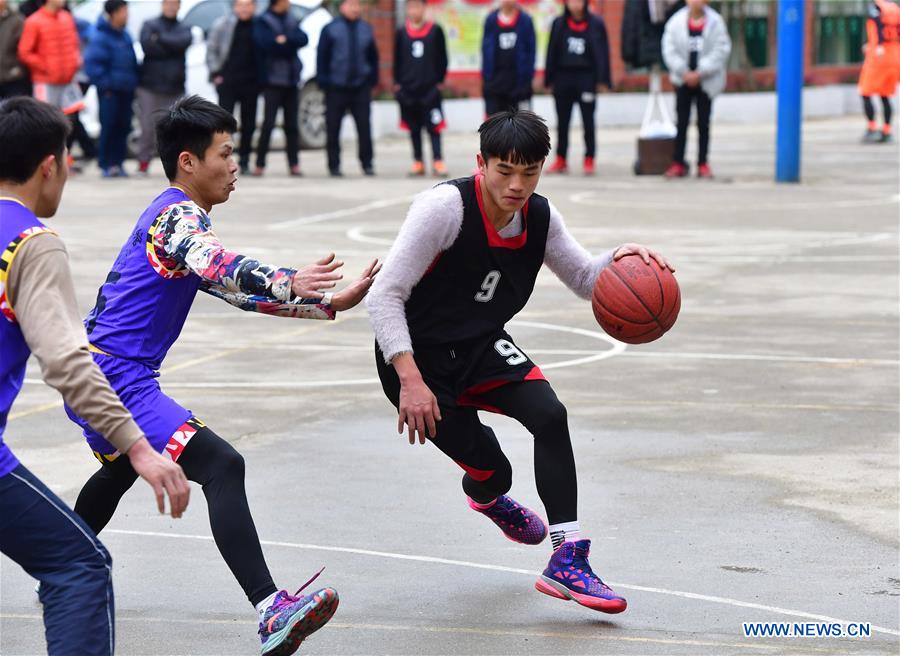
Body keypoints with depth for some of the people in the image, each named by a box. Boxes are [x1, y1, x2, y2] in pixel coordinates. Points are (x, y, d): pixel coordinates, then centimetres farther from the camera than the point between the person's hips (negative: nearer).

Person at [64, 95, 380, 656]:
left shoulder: (173, 215, 18)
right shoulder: (179, 217, -13)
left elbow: (232, 285, 21)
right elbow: (221, 268, -36)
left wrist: (328, 303, 16)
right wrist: (290, 284, -53)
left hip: (93, 376, 11)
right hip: (116, 380, -11)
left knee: (123, 467, 39)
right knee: (221, 466, -25)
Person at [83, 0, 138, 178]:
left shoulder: (125, 36, 12)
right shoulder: (100, 37, -12)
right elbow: (92, 63, -16)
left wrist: (133, 83, 14)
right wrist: (105, 84, -16)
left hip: (126, 90, 7)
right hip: (110, 90, -7)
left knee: (123, 127, 7)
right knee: (108, 128, -5)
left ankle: (117, 163, 15)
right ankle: (106, 164, 1)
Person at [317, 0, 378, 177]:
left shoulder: (366, 29, 8)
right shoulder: (330, 29, 0)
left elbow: (373, 56, 14)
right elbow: (322, 56, 1)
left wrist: (373, 79, 7)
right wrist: (324, 81, -5)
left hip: (361, 87, 2)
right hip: (336, 88, -2)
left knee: (364, 127, -2)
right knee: (333, 129, 2)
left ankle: (367, 163, 7)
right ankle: (334, 166, 10)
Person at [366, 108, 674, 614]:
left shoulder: (540, 218, -7)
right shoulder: (444, 207, -26)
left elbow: (584, 279, 6)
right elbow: (385, 296, -25)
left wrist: (619, 259, -18)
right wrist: (410, 381, -31)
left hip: (481, 346, 5)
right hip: (416, 356, -5)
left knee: (550, 414, -21)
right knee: (493, 471, -10)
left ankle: (568, 562, -18)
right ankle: (485, 495, 33)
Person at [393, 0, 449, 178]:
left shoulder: (435, 30, 1)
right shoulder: (401, 33, 5)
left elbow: (442, 58, 5)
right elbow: (397, 60, 10)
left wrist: (440, 81, 1)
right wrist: (397, 83, 6)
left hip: (430, 89, -2)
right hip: (408, 89, 3)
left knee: (433, 126, -5)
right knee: (414, 128, 8)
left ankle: (438, 162, -5)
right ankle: (418, 163, 14)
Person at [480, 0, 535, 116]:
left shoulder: (525, 20, -2)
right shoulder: (491, 20, 4)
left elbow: (531, 50, 0)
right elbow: (486, 49, 6)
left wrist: (528, 74, -6)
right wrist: (486, 74, 1)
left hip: (518, 78, -2)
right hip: (495, 77, 2)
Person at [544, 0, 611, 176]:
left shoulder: (596, 24, -2)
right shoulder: (559, 23, 5)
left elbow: (602, 53, -2)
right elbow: (552, 53, 6)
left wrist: (602, 80, -8)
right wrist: (549, 80, 2)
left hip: (586, 78, -3)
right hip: (563, 78, 3)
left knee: (588, 121, 2)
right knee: (562, 122, 8)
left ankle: (589, 161, 6)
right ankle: (560, 160, 15)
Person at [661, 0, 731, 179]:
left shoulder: (715, 22, -4)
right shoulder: (676, 21, -1)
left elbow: (721, 50, -9)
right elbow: (670, 49, -3)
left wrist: (699, 73, -14)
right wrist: (684, 72, -12)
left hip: (706, 82, -1)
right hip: (683, 81, 1)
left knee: (703, 123, 5)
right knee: (682, 122, 3)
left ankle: (703, 163, 9)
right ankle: (678, 163, 6)